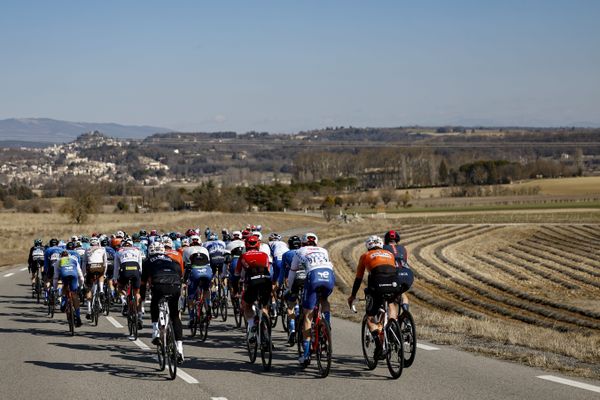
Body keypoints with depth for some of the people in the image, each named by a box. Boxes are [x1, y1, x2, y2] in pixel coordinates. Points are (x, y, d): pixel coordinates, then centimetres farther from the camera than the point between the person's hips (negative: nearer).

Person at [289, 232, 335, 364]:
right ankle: (328, 327, 14)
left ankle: (306, 354, 4)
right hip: (330, 276, 3)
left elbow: (292, 272, 32)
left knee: (307, 316, 6)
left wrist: (290, 289, 46)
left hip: (313, 277, -3)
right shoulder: (323, 251, 34)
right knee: (324, 300, 36)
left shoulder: (300, 252, 27)